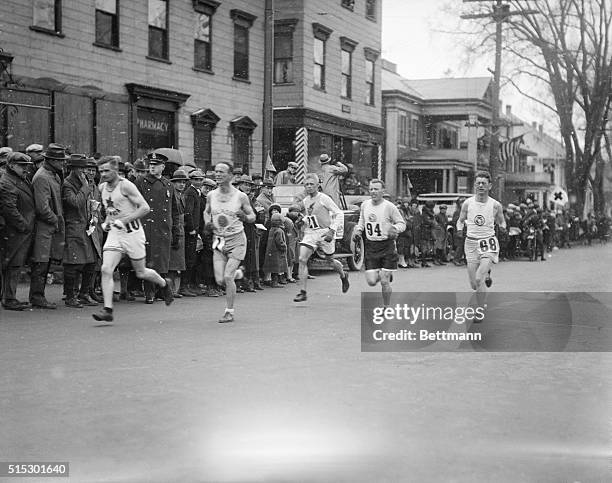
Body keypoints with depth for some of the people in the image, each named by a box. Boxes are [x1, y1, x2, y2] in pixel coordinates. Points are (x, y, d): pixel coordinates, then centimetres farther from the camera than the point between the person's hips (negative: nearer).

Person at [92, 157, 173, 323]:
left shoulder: (126, 186, -14)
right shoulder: (102, 188, 7)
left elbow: (145, 208, -17)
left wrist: (124, 220, -22)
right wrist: (106, 222, 8)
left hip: (132, 232, -5)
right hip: (114, 233, 6)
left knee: (141, 273, 7)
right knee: (106, 269, -12)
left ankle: (165, 284, 36)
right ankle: (108, 310, -11)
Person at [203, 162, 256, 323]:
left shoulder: (241, 196, -7)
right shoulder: (211, 195, 2)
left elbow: (253, 216, 3)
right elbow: (206, 211, 20)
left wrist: (245, 217, -19)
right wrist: (207, 222, -1)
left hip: (236, 240, -4)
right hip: (218, 241, 4)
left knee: (228, 277, -13)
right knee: (220, 280, -2)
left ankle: (229, 312, 3)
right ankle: (237, 273, 34)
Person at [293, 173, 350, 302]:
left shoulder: (323, 198, -12)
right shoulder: (305, 201, 8)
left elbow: (338, 213, -10)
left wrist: (332, 230, -18)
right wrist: (302, 221, 9)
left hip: (324, 232, -5)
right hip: (310, 233, 5)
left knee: (330, 260, 13)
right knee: (302, 259, -14)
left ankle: (344, 276, 48)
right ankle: (303, 292, -12)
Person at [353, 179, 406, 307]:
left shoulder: (389, 206, -9)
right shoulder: (364, 205, 5)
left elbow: (402, 223, -1)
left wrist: (394, 229, -21)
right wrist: (358, 230, 3)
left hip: (387, 246, -4)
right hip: (370, 246, 4)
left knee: (384, 282, -5)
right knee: (371, 281, -3)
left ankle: (387, 308, 15)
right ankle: (387, 276, 32)